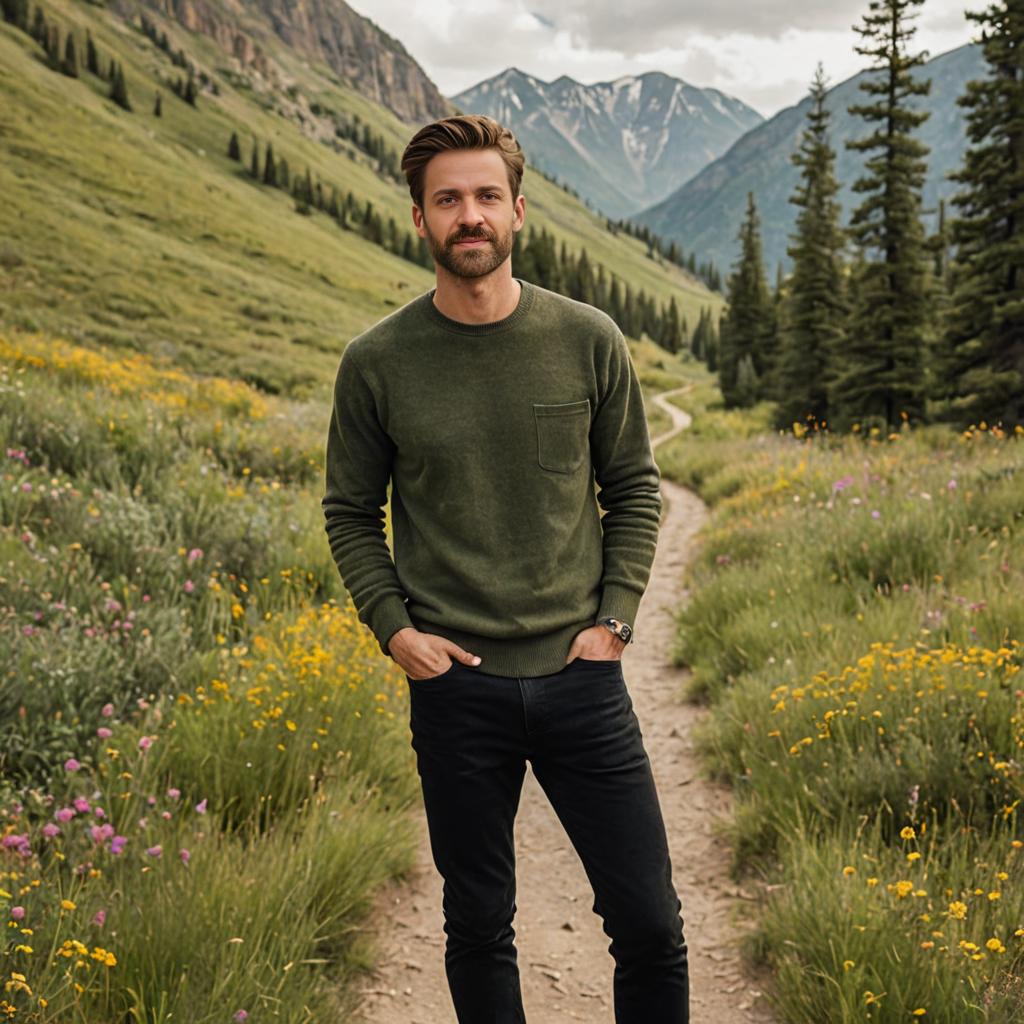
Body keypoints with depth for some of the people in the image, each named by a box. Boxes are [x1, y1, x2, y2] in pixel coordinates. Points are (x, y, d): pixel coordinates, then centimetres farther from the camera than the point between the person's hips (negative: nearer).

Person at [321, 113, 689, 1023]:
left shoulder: (589, 341, -1)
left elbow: (635, 490, 8)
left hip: (580, 675, 1)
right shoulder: (377, 364, -2)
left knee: (650, 923, 5)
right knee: (478, 926, 13)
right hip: (455, 684, 0)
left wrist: (615, 617, -2)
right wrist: (392, 626, -5)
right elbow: (352, 514, 8)